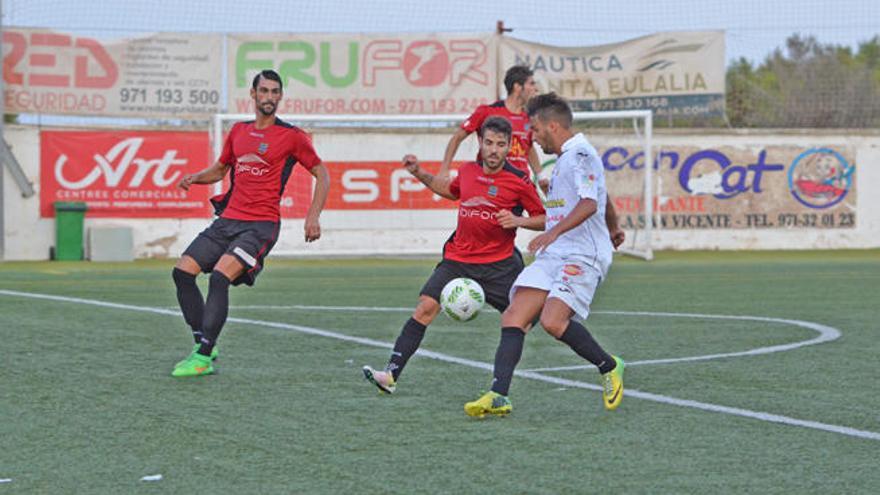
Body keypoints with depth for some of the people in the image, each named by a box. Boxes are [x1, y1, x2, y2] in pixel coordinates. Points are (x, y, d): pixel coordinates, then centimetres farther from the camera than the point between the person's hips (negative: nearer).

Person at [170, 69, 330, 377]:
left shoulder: (291, 136, -1)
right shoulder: (238, 131, 15)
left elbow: (321, 174, 5)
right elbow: (220, 169, 29)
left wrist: (313, 217, -6)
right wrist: (195, 178, 8)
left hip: (261, 224, -6)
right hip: (228, 220, 6)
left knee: (220, 276, -24)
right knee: (182, 271, -5)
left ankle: (203, 358, -22)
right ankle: (203, 344, 4)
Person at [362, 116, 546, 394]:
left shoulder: (519, 181, -7)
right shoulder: (468, 171, 6)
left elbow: (544, 219, -1)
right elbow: (451, 191, 29)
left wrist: (518, 221, -19)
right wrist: (419, 174, 21)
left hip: (499, 264, -2)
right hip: (457, 259, 2)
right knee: (426, 307, -12)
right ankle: (391, 375, -17)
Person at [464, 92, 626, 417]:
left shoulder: (580, 154, -9)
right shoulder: (565, 158, 22)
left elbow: (589, 204, -23)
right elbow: (604, 198, 38)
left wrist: (554, 232, -35)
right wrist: (613, 229, 55)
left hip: (582, 256, -10)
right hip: (552, 256, 10)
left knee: (553, 320, -25)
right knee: (513, 317, -7)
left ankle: (609, 367, -2)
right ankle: (498, 396, -12)